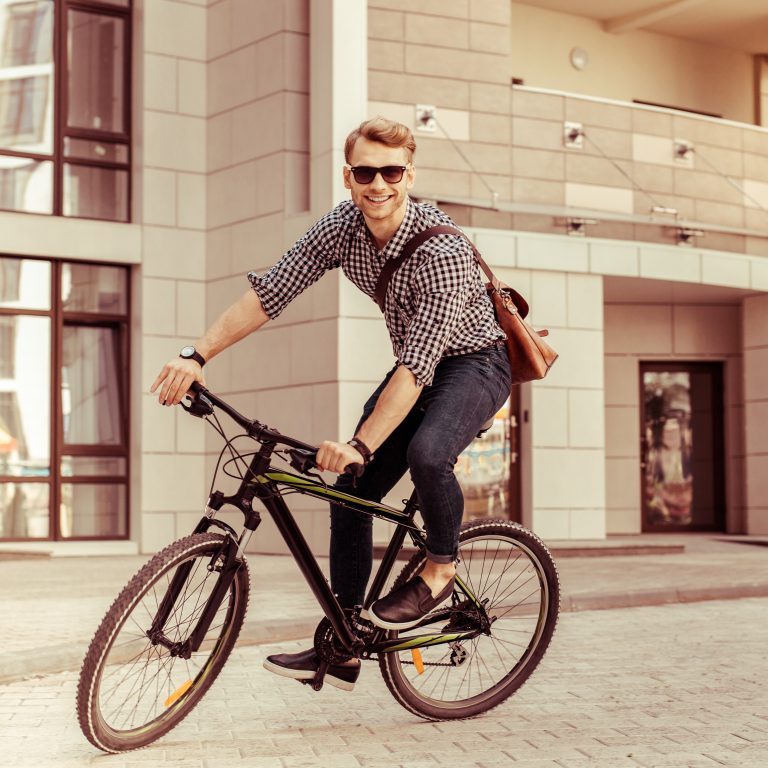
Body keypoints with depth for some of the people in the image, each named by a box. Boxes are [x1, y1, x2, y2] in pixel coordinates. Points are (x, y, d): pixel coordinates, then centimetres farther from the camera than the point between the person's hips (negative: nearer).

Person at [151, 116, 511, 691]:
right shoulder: (342, 227, -12)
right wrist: (197, 355, -23)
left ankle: (441, 568, -6)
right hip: (416, 362, 7)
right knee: (352, 489, -2)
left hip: (473, 363, -6)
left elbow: (417, 367, -37)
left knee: (426, 452, -36)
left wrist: (360, 444, -44)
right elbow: (269, 293, -13)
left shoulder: (441, 249, -32)